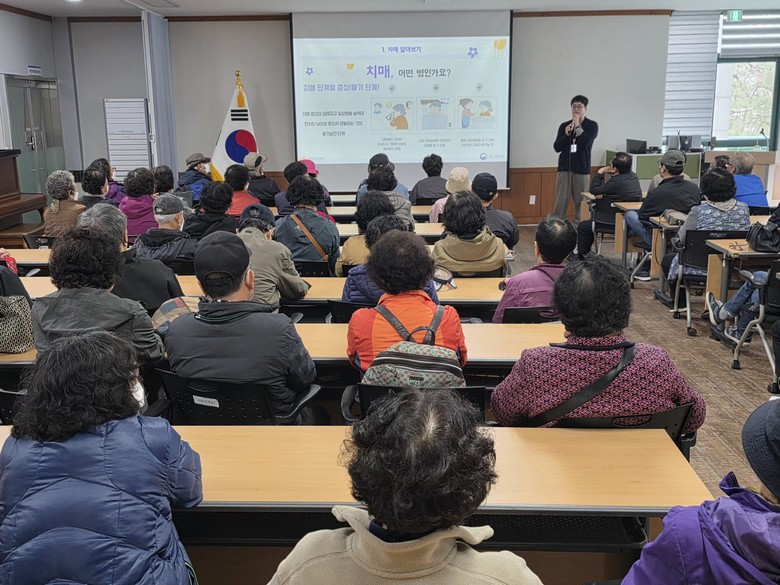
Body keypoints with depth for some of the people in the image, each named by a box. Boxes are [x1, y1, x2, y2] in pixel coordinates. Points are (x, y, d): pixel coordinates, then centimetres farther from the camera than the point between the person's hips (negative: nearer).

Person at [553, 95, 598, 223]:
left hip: (581, 169, -2)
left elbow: (585, 143, -14)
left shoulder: (592, 125, 2)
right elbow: (556, 147, 4)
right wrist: (566, 134, -11)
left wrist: (577, 126, -10)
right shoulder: (564, 125, 9)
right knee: (560, 204, -2)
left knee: (581, 204, -1)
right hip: (564, 168, 2)